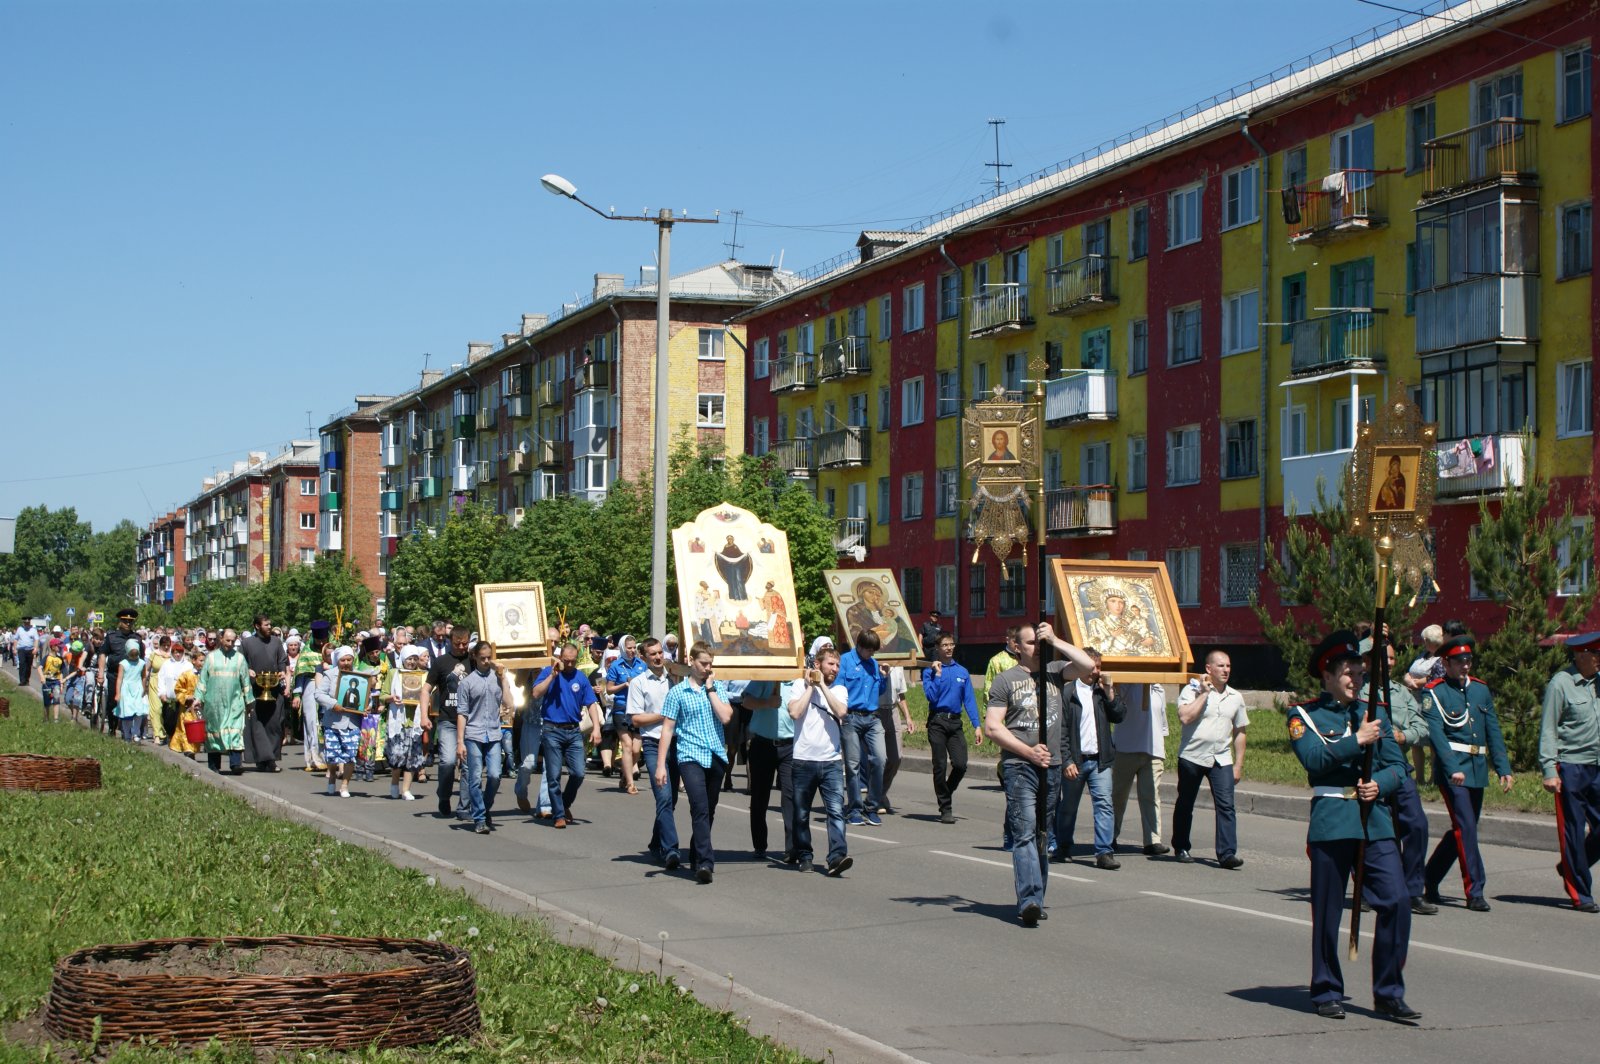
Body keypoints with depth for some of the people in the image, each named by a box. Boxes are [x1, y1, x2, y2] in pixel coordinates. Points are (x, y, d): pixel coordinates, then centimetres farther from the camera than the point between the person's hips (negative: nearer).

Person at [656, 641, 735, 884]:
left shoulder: (717, 688, 10)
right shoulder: (677, 692, 2)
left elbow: (725, 717, -5)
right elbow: (667, 729, 1)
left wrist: (710, 689, -4)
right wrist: (660, 765, -4)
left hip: (716, 757, 4)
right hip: (690, 757, -4)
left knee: (709, 811, 11)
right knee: (700, 808, -18)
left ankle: (697, 859, 25)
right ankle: (705, 862, -25)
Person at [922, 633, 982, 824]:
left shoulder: (962, 671, 10)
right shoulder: (930, 671, 1)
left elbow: (969, 699, 7)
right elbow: (931, 696, -11)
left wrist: (977, 725, 0)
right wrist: (938, 674, -12)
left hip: (955, 722, 3)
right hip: (937, 722, -3)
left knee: (960, 764, -8)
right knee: (940, 766, 0)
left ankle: (946, 793, 20)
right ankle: (946, 808, 8)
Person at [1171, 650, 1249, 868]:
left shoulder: (1235, 697, 10)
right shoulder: (1192, 690, -4)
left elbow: (1239, 732, 16)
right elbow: (1185, 717, -20)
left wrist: (1239, 764, 12)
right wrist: (1204, 693, -15)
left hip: (1221, 760, 3)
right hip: (1192, 756, -3)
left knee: (1226, 805, -9)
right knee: (1185, 803, 9)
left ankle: (1227, 853, -11)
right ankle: (1181, 848, 25)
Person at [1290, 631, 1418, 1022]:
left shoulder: (1374, 714, 16)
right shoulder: (1305, 715, 3)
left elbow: (1397, 765, 12)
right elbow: (1313, 758, -13)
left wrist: (1379, 784, -8)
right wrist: (1357, 740, -16)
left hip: (1375, 821, 4)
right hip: (1331, 823, -4)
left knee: (1396, 903, -7)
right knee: (1327, 913, 2)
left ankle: (1389, 993, 3)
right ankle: (1327, 993, 17)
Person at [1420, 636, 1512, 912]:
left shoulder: (1481, 689, 13)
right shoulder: (1434, 692, -5)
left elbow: (1493, 731, 13)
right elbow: (1435, 733, -14)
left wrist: (1503, 768, 6)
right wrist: (1453, 768, -24)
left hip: (1477, 769, 6)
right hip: (1451, 768, -6)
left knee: (1464, 829, 11)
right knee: (1466, 827, -12)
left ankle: (1428, 879, 26)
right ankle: (1474, 892, -9)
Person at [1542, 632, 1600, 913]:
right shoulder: (1560, 684, -8)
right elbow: (1548, 731, -8)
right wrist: (1549, 770, -14)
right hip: (1570, 768, -6)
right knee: (1573, 831, 0)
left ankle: (1570, 868, 27)